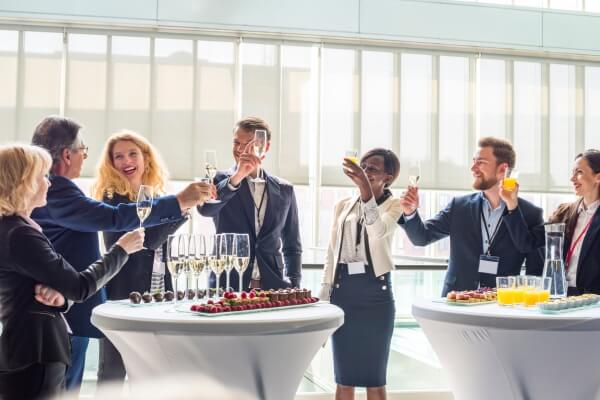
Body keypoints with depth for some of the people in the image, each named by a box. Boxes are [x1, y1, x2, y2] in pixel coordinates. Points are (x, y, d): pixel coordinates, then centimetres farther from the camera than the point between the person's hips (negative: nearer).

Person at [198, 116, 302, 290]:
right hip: (227, 288, -2)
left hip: (272, 288, 3)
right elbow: (205, 209, -17)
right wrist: (236, 178, -27)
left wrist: (293, 287, 4)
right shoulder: (220, 180, 4)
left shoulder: (284, 190, 11)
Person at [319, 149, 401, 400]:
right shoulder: (343, 206, 13)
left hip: (375, 290, -4)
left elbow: (378, 230, -24)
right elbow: (332, 254, 14)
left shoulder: (394, 205, 0)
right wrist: (323, 299, 10)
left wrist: (365, 188, -34)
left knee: (374, 377, 2)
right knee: (344, 378, 7)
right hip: (343, 290, 4)